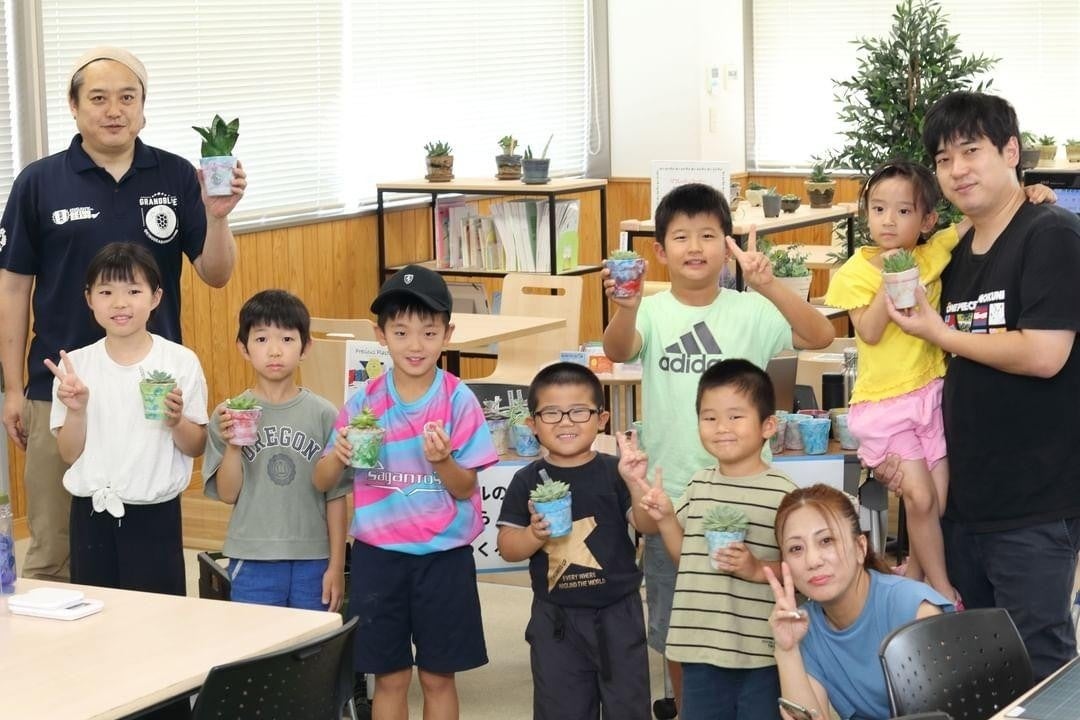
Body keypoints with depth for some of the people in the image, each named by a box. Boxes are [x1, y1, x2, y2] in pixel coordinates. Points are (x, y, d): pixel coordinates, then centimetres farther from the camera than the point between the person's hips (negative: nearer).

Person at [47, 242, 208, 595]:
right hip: (91, 514, 2)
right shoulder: (75, 365, 1)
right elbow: (70, 454, 2)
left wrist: (176, 421, -18)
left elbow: (196, 448, 0)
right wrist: (76, 410, -14)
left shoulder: (180, 362, -4)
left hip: (154, 515, -2)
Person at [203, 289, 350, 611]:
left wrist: (337, 565, 0)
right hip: (253, 560, 0)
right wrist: (232, 445, -16)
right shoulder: (229, 415, -1)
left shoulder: (323, 415, -1)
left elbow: (335, 496, 2)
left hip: (313, 560, 0)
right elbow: (227, 494, -2)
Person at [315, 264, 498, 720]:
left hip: (443, 555, -1)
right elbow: (322, 481, 1)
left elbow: (466, 488, -6)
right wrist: (338, 456, -20)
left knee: (438, 676, 8)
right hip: (378, 554, 2)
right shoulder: (365, 401, -2)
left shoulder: (458, 401, -8)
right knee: (389, 677, 9)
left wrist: (442, 460, -26)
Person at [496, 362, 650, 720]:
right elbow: (507, 546, -1)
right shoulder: (527, 481, -2)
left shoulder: (614, 472, -5)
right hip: (556, 619, 1)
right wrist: (535, 534, -22)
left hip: (618, 613, -1)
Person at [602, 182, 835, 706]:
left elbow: (821, 336, -18)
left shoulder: (751, 311, -4)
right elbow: (618, 351, -25)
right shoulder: (652, 313, -4)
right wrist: (626, 307, -49)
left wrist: (768, 287, -35)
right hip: (671, 494, 1)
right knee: (674, 628, 14)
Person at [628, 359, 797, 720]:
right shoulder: (699, 484, 9)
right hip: (701, 644, 5)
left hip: (761, 650, -5)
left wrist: (759, 569, -22)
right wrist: (664, 515, 3)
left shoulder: (781, 492, -9)